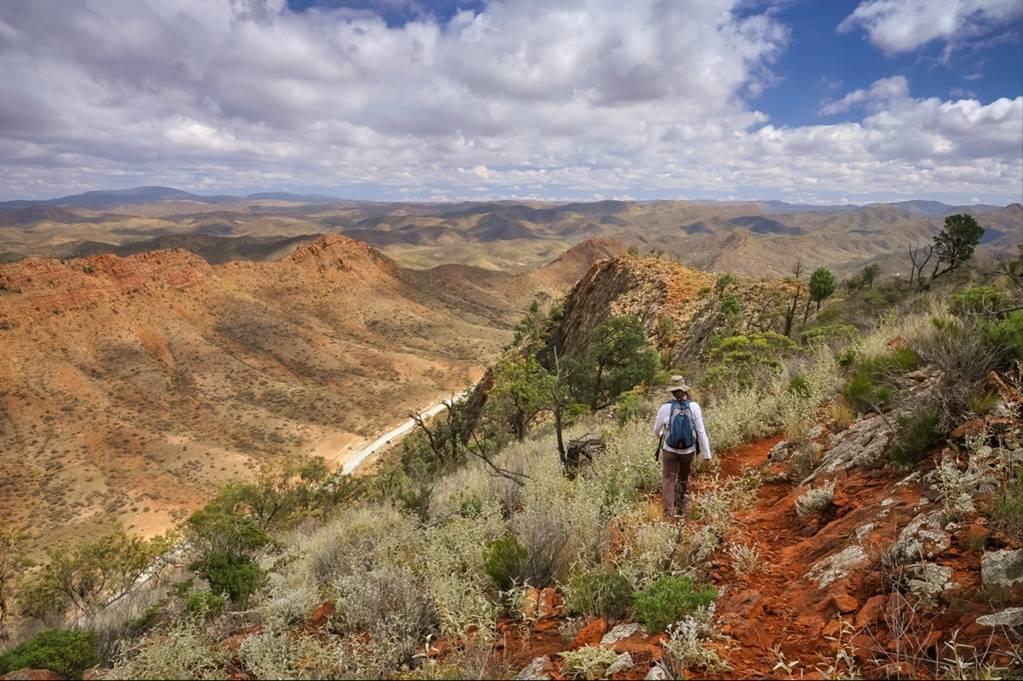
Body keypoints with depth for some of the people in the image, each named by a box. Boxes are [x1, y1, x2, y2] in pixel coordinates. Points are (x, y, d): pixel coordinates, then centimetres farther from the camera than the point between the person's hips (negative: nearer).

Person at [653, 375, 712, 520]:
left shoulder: (665, 408, -12)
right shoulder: (694, 406, -11)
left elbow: (656, 430, 3)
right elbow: (701, 431, -9)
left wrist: (660, 437, 27)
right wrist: (707, 453, -1)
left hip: (670, 450, -2)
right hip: (689, 450, 2)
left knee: (668, 481, 5)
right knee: (683, 479, 23)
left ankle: (668, 515, -6)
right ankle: (679, 508, 38)